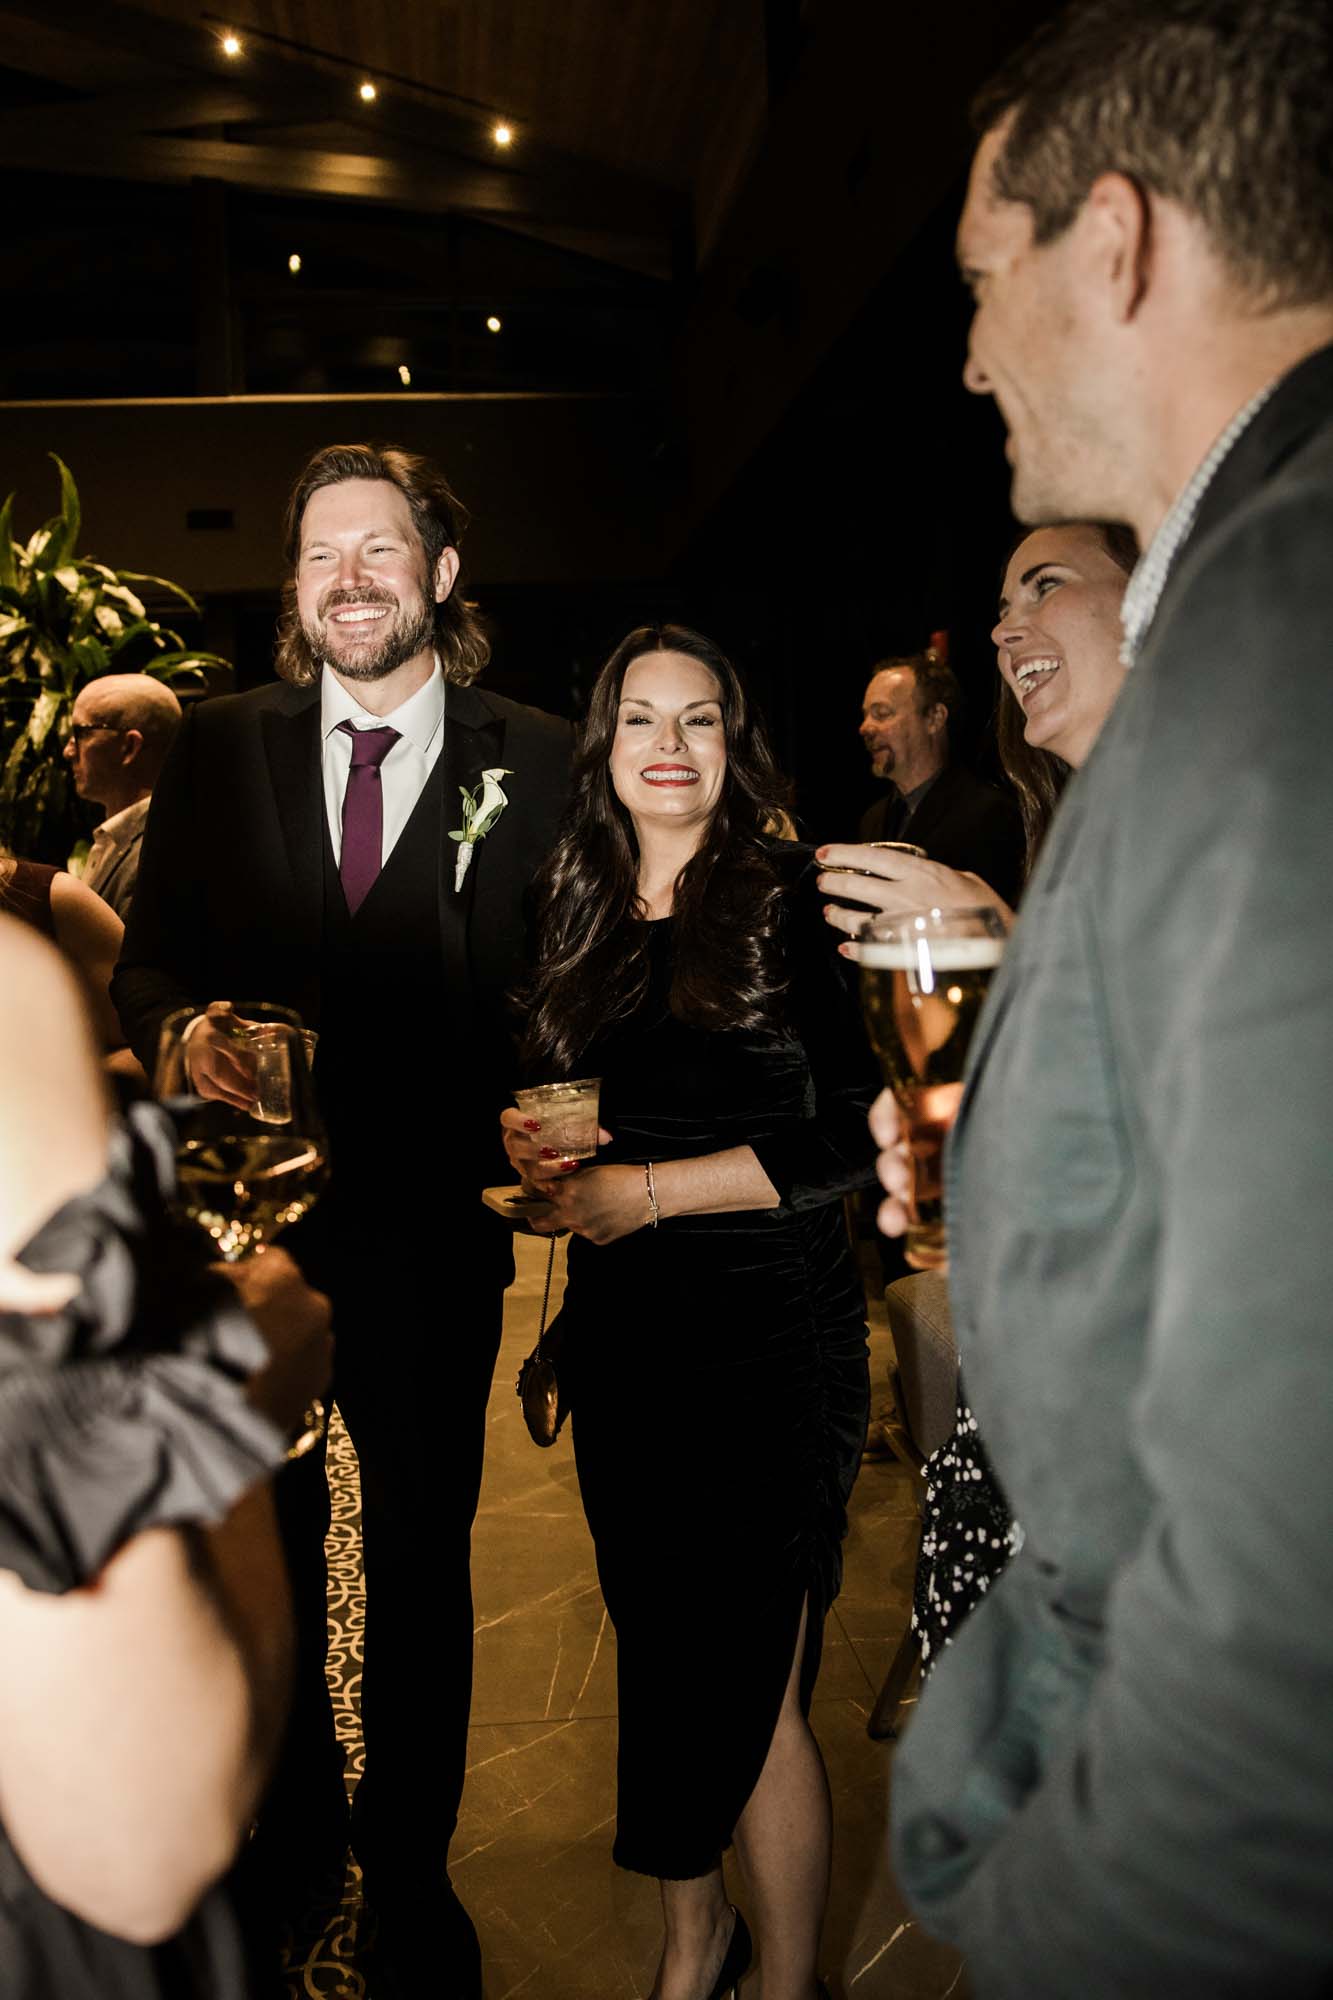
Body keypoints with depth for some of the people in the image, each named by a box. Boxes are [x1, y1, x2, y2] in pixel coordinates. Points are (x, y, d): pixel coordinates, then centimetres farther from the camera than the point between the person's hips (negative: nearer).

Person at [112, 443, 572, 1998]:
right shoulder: (218, 748, 6)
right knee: (263, 1554, 19)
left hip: (428, 1229, -2)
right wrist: (187, 1029, -15)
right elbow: (146, 959, 5)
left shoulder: (535, 761, -1)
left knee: (420, 1563, 15)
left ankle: (409, 1875, 39)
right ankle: (291, 1834, 45)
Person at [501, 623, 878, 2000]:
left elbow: (847, 1140, -11)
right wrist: (529, 1151, -4)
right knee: (658, 1655, 15)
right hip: (620, 1330, 5)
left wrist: (646, 1191, -13)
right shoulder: (576, 919, 9)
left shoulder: (789, 904, -6)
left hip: (771, 1331, -4)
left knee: (750, 1684, 1)